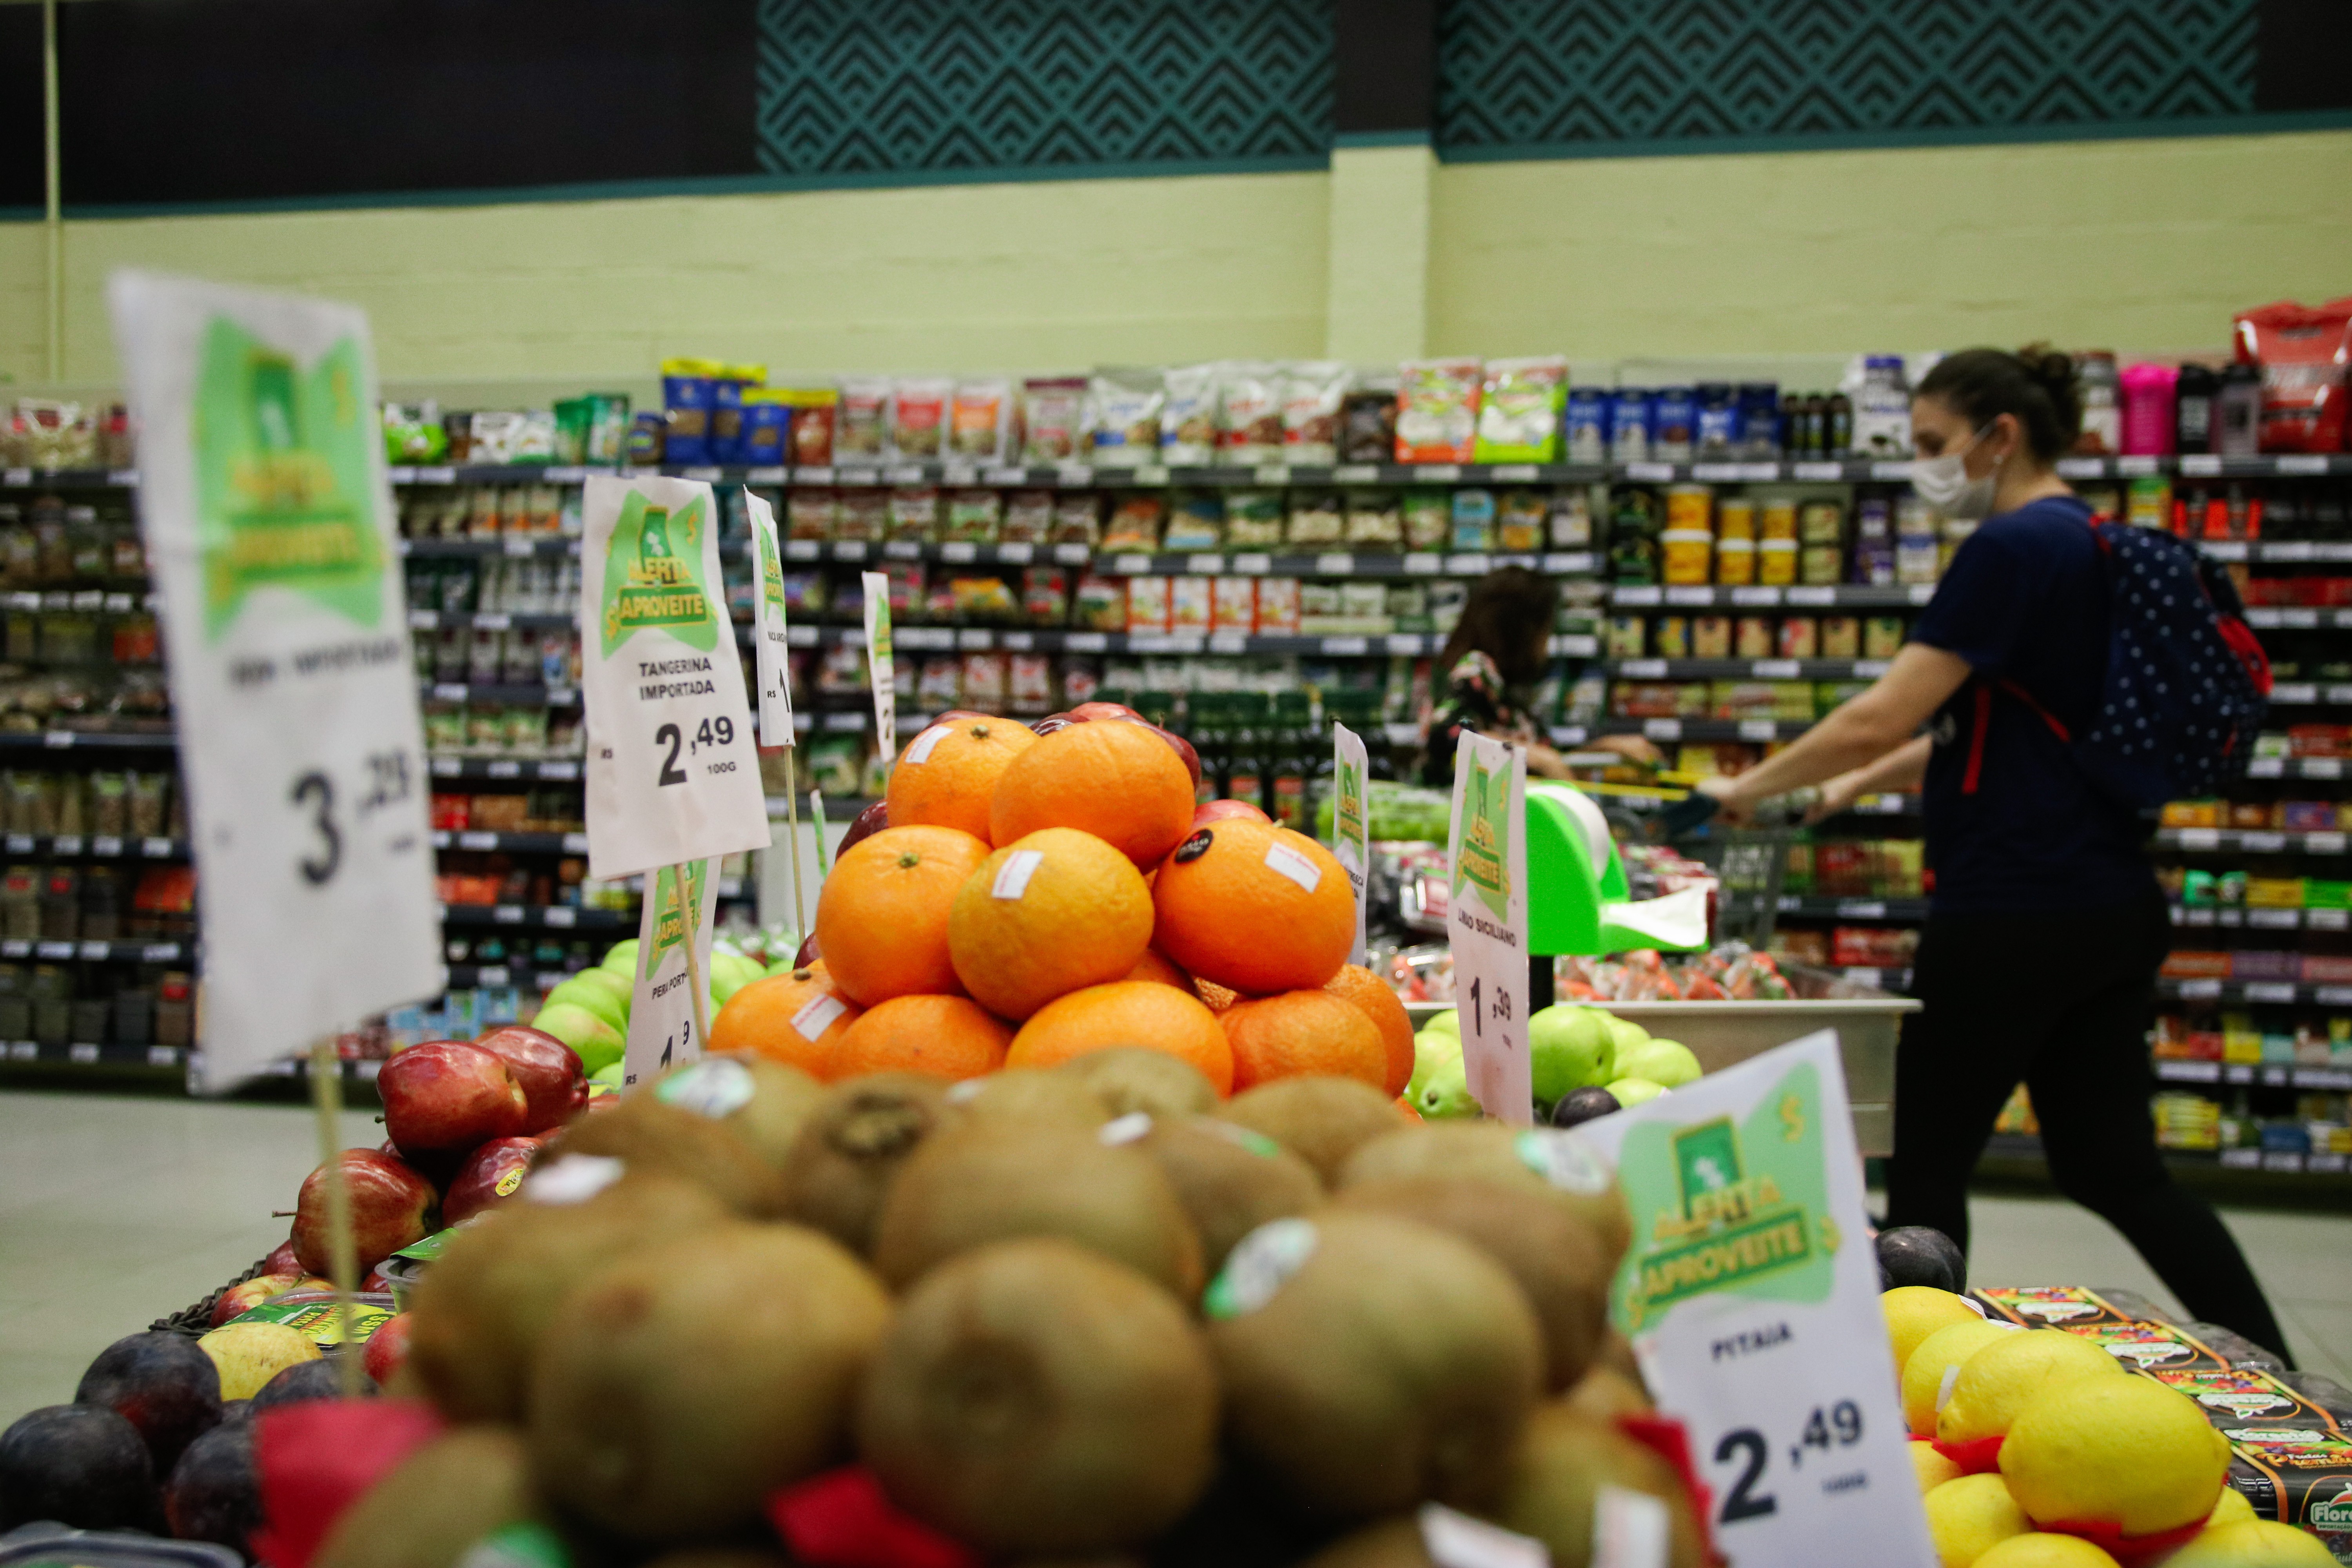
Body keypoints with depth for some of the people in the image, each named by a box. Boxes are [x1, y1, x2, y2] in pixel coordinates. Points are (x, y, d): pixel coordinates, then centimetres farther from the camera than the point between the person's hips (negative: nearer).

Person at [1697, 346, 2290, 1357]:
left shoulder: (2012, 549, -14)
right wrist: (1866, 779, 18)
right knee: (2115, 1170, 13)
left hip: (2015, 912, -9)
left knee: (1925, 1169, 5)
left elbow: (1881, 718, -20)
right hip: (2112, 905, 9)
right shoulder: (2094, 545, 16)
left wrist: (1752, 786, -6)